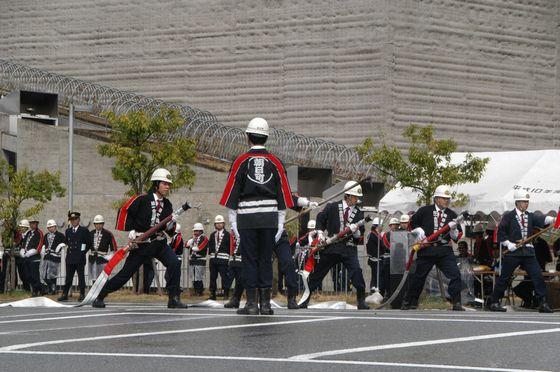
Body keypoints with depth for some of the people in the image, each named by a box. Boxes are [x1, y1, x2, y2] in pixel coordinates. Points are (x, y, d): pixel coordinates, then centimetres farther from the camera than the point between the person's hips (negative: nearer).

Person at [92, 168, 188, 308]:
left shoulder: (167, 205, 8)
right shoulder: (142, 200, -10)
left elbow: (170, 231, 10)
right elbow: (124, 211, -5)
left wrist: (172, 223, -11)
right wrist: (130, 230, -10)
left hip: (159, 243, 4)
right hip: (141, 243, -4)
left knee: (174, 263, -19)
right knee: (126, 273, -1)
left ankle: (174, 298, -12)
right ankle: (100, 296, 15)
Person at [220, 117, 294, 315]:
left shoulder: (241, 161, 0)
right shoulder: (275, 162, 6)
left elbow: (232, 193, -1)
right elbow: (283, 195, 7)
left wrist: (233, 222, 3)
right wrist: (280, 224, 11)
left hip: (247, 217, -2)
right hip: (270, 217, 2)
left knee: (249, 260, 1)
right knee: (266, 259, 6)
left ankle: (251, 304, -1)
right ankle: (265, 304, 6)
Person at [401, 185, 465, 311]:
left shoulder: (452, 215, 7)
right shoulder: (425, 211, 4)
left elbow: (457, 237, 5)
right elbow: (412, 223, 17)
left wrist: (454, 229, -15)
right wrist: (418, 230, -2)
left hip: (445, 250, 1)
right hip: (426, 250, -1)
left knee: (455, 275, -13)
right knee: (418, 276, 8)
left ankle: (457, 303, -7)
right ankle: (409, 302, 25)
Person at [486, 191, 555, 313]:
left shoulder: (530, 216, 11)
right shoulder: (509, 216, 0)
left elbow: (541, 220, -7)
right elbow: (500, 232, -1)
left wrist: (552, 219, -27)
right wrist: (508, 243, -13)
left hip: (528, 252, 4)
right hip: (512, 252, -4)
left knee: (537, 276, -5)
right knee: (504, 277, 1)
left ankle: (543, 303, -1)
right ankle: (493, 302, 12)